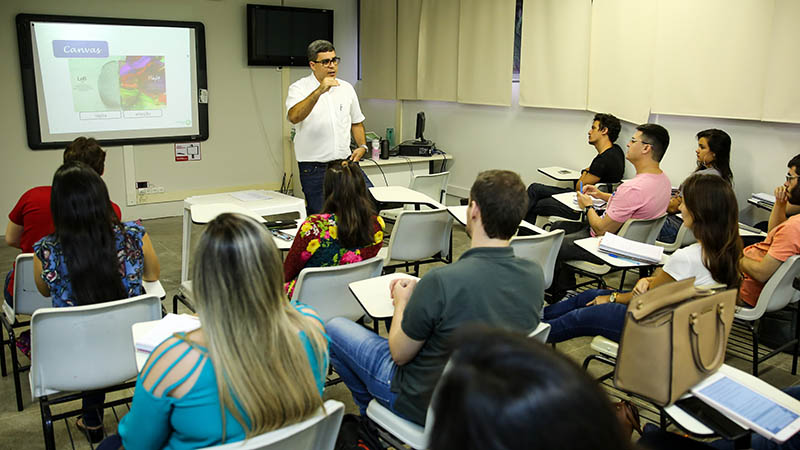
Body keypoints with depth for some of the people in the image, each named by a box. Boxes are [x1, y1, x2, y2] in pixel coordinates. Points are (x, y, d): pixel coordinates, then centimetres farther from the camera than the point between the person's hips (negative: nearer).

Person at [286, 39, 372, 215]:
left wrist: (362, 146, 6)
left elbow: (356, 122, 23)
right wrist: (319, 91, -32)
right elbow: (294, 117, -25)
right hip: (314, 169, -4)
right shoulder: (299, 88, -4)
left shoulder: (346, 88, 12)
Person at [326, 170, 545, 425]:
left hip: (427, 405, -6)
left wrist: (402, 302, -1)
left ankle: (369, 407, 35)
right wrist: (419, 292, 2)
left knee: (334, 328, 13)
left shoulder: (442, 281, -35)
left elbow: (399, 354, -19)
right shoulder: (535, 275, -15)